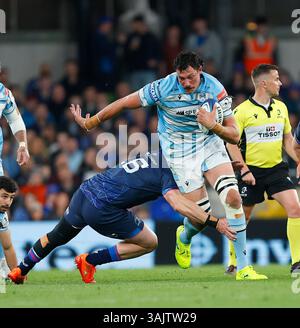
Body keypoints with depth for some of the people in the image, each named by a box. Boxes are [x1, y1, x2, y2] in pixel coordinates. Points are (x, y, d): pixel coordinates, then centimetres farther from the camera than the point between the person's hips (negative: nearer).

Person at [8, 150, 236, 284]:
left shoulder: (159, 157, 14)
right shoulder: (166, 173, -11)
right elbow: (178, 204, -28)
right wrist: (214, 222, -30)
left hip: (85, 191, 8)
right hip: (102, 209, -8)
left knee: (56, 238, 32)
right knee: (149, 243, 6)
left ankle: (19, 271, 44)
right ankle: (89, 261, 6)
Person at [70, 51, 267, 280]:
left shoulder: (215, 89, -13)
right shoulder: (163, 88, -19)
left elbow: (234, 136, -9)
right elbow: (123, 104, -7)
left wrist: (213, 126, -28)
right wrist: (89, 123, -1)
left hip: (211, 144, 2)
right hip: (180, 153, -2)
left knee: (233, 196, -19)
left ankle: (243, 267, -12)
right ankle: (184, 237, 30)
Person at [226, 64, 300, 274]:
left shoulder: (281, 107, 8)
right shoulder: (242, 111, -10)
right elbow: (231, 142, -8)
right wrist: (244, 170, -15)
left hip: (277, 169, 4)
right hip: (252, 171, -4)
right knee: (242, 217, 6)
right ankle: (233, 262, 25)